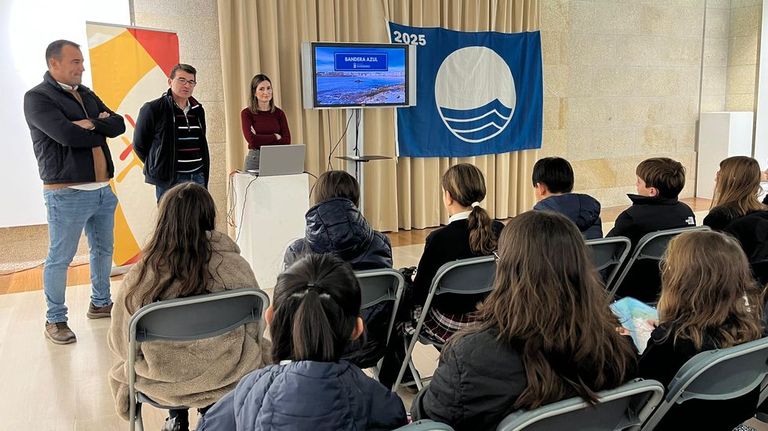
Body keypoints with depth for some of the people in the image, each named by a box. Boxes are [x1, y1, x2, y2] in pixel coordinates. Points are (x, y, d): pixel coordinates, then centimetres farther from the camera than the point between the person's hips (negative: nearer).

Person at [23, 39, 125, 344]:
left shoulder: (87, 95, 15)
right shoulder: (37, 98, -8)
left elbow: (119, 125, 4)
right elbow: (67, 135, -22)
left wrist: (91, 124, -14)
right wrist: (102, 130, -6)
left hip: (102, 189, 7)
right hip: (66, 193, -7)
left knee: (103, 250, 17)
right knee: (60, 258, 1)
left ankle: (100, 303, 34)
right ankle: (55, 320, 14)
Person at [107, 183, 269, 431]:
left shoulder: (139, 278, -21)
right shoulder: (236, 267, -20)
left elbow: (120, 343, -6)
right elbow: (254, 327, -4)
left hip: (166, 384, 0)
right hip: (228, 378, 0)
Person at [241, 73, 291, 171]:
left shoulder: (279, 113, 6)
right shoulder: (246, 113, -1)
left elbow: (286, 141, -3)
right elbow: (252, 140, -13)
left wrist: (261, 139, -10)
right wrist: (275, 137, -6)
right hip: (255, 159, -2)